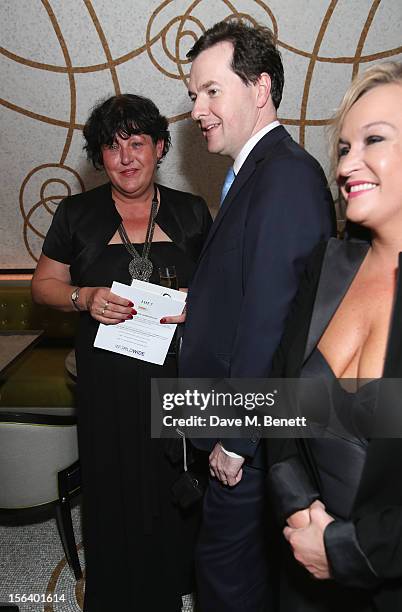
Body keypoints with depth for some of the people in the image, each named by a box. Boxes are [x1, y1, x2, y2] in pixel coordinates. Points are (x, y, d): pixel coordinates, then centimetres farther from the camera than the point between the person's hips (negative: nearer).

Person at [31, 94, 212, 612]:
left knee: (174, 482, 9)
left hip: (177, 372, 1)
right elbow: (44, 284, 8)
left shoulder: (191, 213, 4)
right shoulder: (77, 214, 3)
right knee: (114, 484, 9)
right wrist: (84, 298, -12)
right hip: (107, 379, 0)